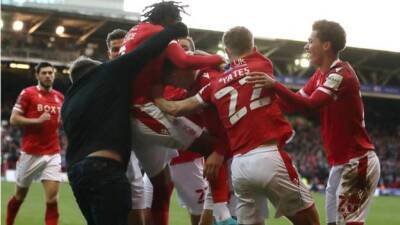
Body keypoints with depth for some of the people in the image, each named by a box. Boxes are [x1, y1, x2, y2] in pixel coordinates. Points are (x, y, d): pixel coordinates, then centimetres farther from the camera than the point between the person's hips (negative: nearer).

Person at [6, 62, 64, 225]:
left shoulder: (60, 97, 10)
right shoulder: (27, 93, -4)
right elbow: (13, 119, -8)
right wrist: (38, 120, -18)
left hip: (53, 154, 3)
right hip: (31, 153, -3)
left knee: (52, 198, -9)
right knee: (20, 195, 13)